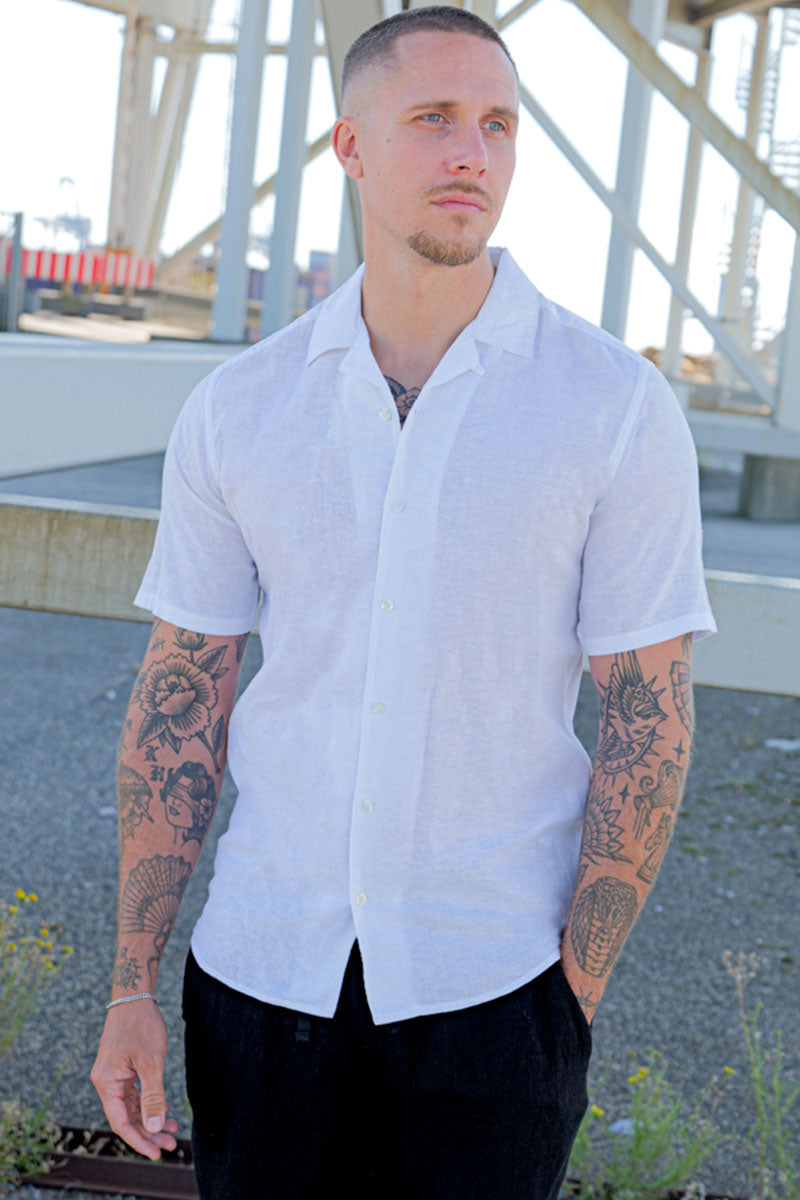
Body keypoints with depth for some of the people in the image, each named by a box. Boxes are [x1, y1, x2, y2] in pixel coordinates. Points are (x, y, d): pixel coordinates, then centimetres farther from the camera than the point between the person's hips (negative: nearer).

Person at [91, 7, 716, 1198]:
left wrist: (574, 1001, -8)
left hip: (490, 984, -2)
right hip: (262, 967, 2)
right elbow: (179, 700, 4)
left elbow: (647, 720, -6)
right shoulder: (238, 407, 1)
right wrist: (133, 986, 1)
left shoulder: (618, 406, -7)